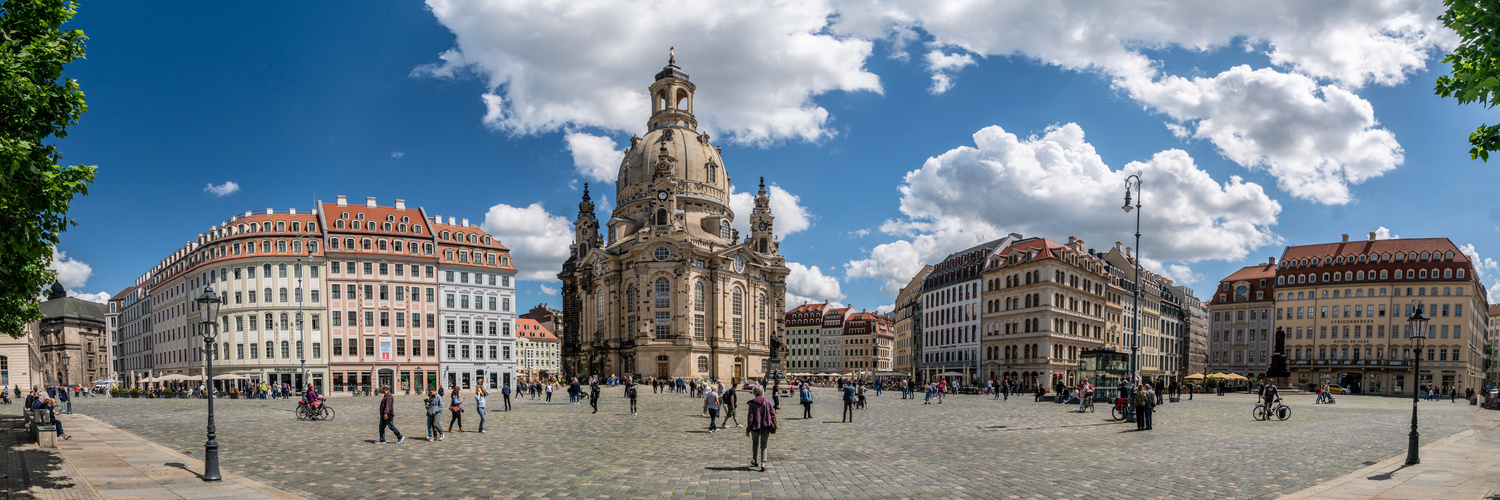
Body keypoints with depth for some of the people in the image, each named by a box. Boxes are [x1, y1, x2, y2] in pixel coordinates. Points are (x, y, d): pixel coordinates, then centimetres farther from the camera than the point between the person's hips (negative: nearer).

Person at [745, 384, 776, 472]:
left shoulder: (752, 403, -9)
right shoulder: (767, 401, -2)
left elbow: (750, 417, -9)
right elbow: (773, 414, 1)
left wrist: (748, 429, -2)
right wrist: (773, 425, 11)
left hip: (755, 427, -1)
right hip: (766, 427, 1)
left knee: (755, 443, 23)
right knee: (763, 445, 8)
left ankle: (755, 461, 36)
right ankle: (763, 464, -8)